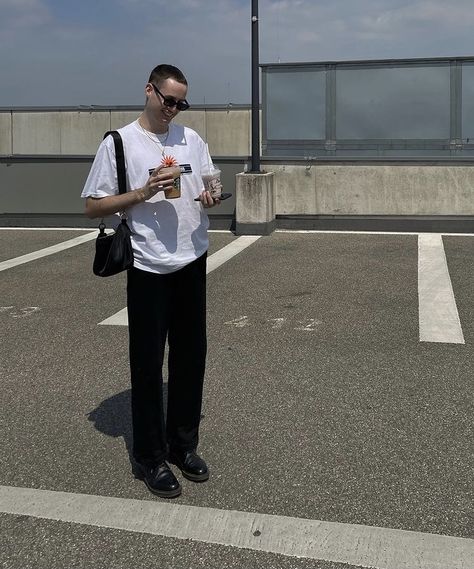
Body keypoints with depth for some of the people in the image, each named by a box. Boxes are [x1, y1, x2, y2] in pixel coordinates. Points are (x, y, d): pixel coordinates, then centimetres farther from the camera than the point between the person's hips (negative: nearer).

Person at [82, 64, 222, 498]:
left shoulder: (191, 139, 9)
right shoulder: (119, 142, -4)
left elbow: (209, 190, 17)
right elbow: (94, 207, -5)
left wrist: (210, 199, -7)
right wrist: (143, 193, -18)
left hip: (192, 262, 5)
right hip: (149, 268, -4)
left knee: (191, 356, 11)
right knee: (148, 363, 3)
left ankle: (184, 444, 27)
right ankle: (151, 458, 16)